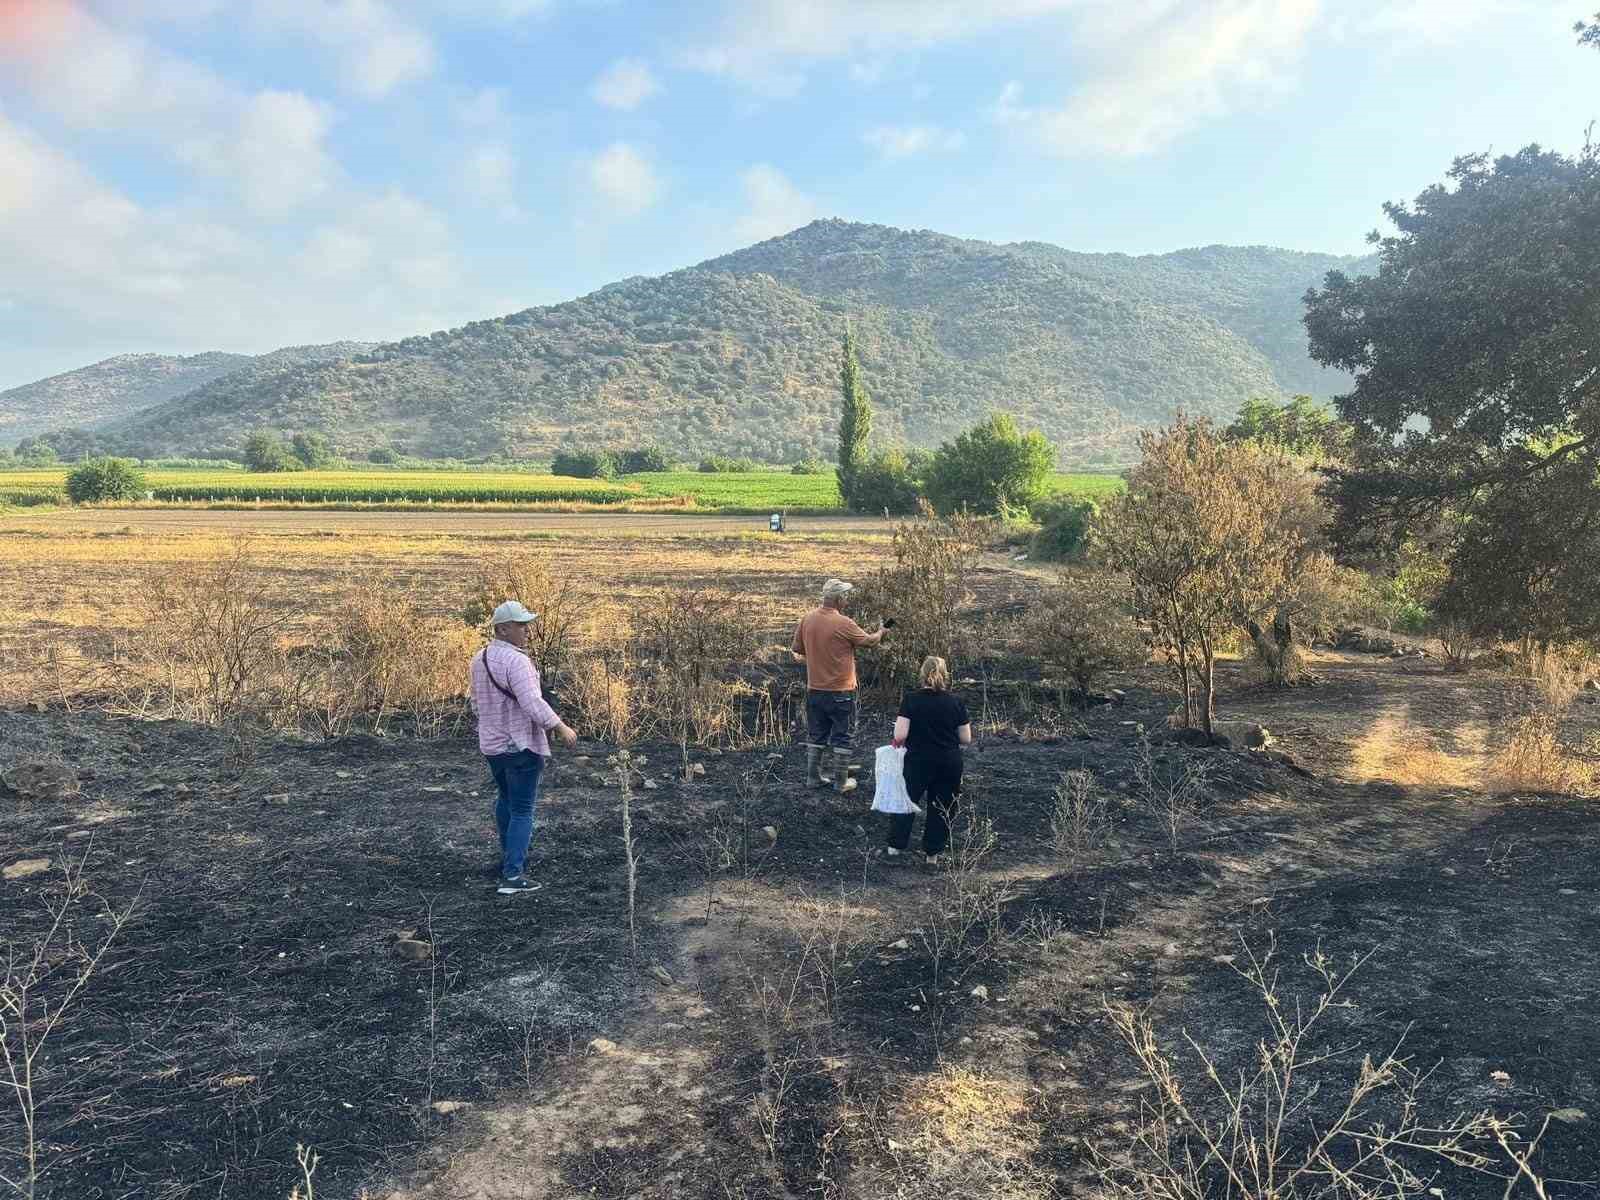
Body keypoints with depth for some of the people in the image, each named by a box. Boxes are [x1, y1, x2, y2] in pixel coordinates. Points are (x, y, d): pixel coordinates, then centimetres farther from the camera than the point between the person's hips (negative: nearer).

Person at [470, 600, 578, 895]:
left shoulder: (480, 659, 7)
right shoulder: (517, 661, -21)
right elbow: (533, 703, -28)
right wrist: (562, 728, -20)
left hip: (492, 744, 9)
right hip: (522, 746, -9)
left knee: (506, 798, 26)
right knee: (522, 811, -3)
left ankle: (510, 858, 39)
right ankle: (512, 876, -6)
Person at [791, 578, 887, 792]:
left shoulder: (807, 619, -1)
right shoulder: (843, 624, -19)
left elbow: (797, 652, 7)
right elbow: (869, 641, -4)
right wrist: (881, 632, 17)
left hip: (814, 690, 5)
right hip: (840, 692, -5)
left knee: (816, 735, 16)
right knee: (842, 737, 7)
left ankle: (813, 777, 23)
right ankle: (841, 781, 15)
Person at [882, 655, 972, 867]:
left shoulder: (911, 699, -9)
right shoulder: (956, 703, -2)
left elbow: (900, 735, -15)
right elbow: (966, 739, 1)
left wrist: (900, 742, 6)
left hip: (918, 761, -2)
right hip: (950, 764, 2)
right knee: (941, 809, 13)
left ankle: (895, 848, 14)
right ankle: (932, 854, 17)